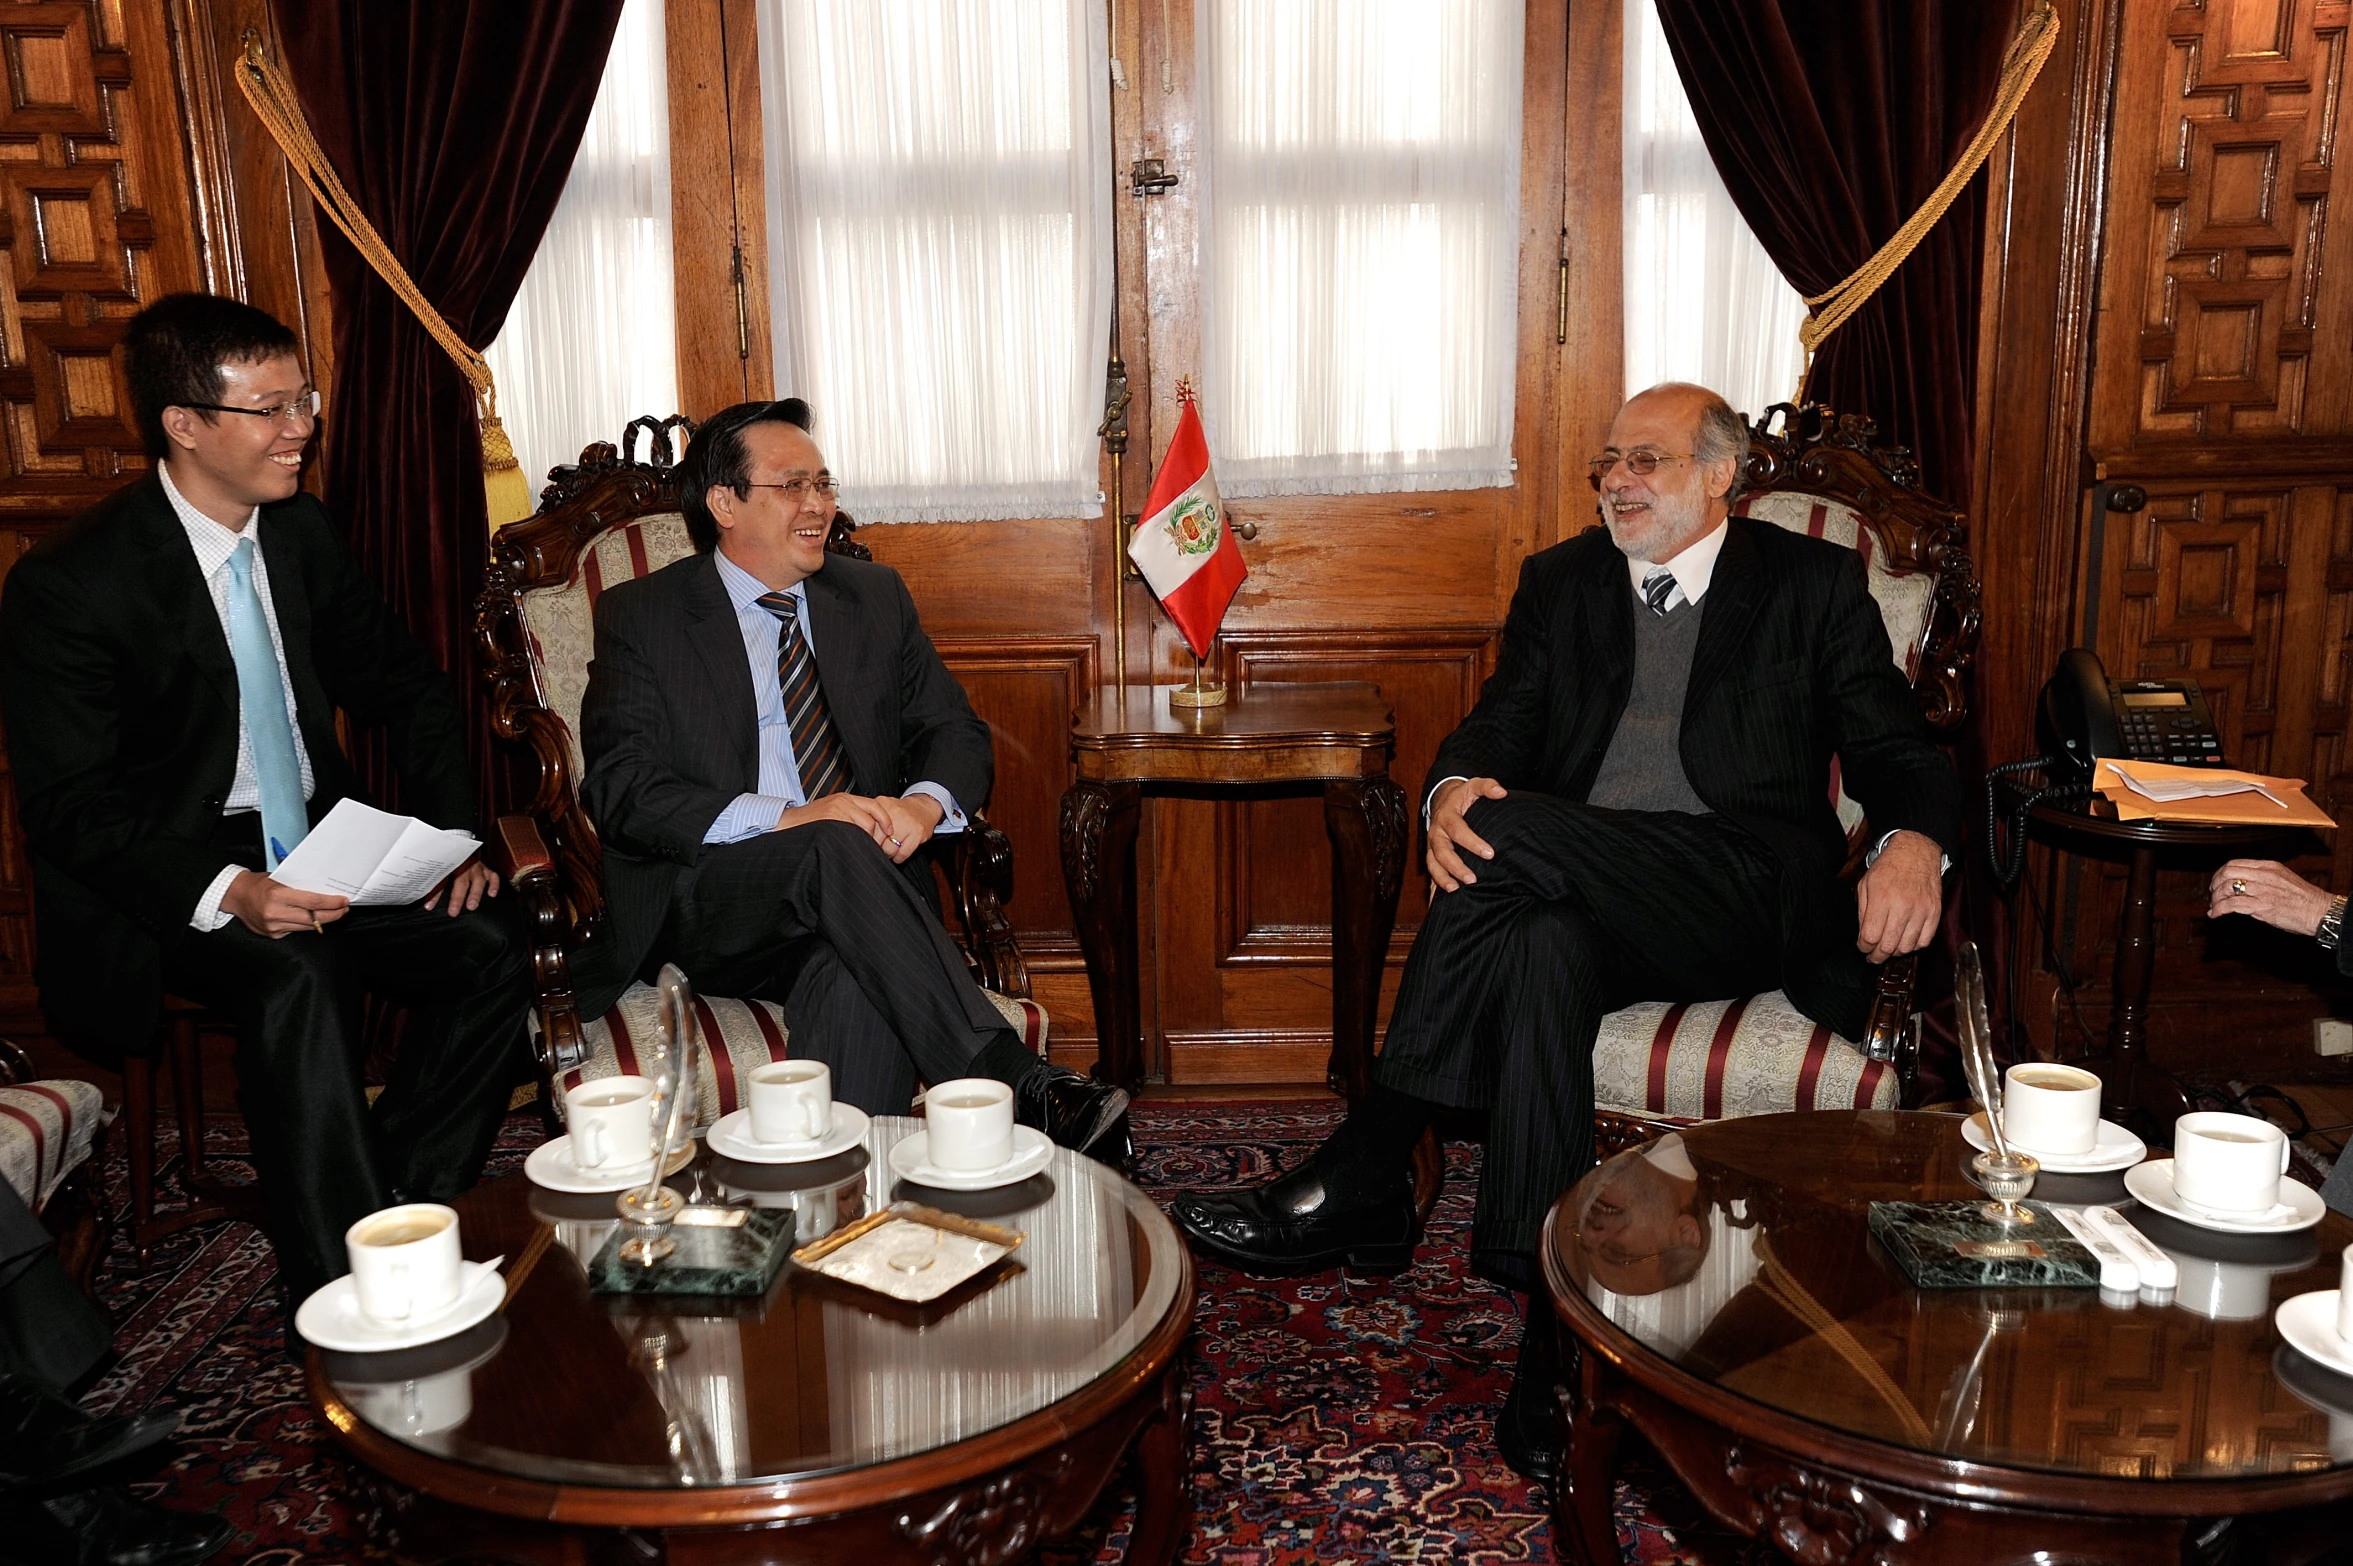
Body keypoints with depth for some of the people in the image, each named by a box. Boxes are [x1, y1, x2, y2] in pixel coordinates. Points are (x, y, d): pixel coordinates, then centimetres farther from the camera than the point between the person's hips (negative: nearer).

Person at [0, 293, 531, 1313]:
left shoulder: (302, 533, 5)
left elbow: (407, 688, 13)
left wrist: (452, 833, -3)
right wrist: (225, 892, -31)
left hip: (316, 853, 6)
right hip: (166, 885, -5)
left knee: (487, 949, -18)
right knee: (299, 975, -34)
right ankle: (348, 1294, -26)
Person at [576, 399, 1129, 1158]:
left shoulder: (875, 596, 18)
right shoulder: (639, 617, 6)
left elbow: (955, 731, 14)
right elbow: (620, 790, -6)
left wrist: (925, 803, -13)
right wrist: (785, 820, -22)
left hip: (847, 894, 3)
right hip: (711, 903, -2)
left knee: (855, 983, -35)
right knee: (837, 847, -36)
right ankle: (1023, 1091, -41)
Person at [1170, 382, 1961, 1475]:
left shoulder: (1815, 584, 14)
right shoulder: (1560, 581, 22)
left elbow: (1892, 748, 8)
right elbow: (1500, 722, 10)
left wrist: (1913, 841, -17)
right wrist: (1452, 789, -16)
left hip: (1747, 899, -3)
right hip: (1577, 894, 3)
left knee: (1509, 834, -30)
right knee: (1542, 946, -36)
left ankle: (1360, 1183, -25)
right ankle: (1557, 1327, -33)